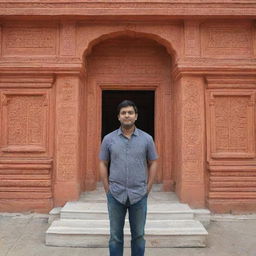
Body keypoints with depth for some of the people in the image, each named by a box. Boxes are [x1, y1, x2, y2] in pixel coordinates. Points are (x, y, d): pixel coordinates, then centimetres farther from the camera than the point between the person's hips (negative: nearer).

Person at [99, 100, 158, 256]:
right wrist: (107, 189, 0)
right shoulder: (109, 139, 0)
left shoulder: (147, 139, 0)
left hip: (139, 195, 0)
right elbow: (103, 164, 5)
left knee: (138, 235, 13)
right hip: (115, 195, 0)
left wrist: (148, 188, -1)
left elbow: (153, 163, 5)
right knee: (116, 235, 12)